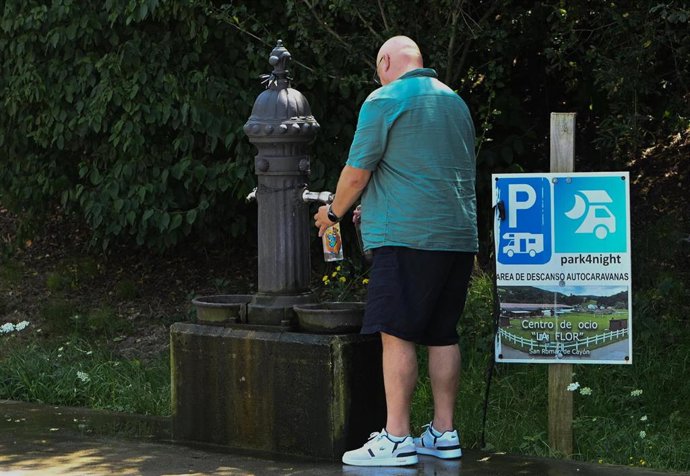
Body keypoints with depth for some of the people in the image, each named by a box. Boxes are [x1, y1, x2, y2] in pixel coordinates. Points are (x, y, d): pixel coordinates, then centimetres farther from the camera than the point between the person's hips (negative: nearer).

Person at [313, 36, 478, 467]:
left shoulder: (384, 100, -4)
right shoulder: (457, 102, 19)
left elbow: (356, 173, -5)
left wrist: (334, 212, 15)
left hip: (408, 236, -8)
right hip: (459, 236, 8)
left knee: (397, 334, -8)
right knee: (442, 335, 11)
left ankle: (396, 439, -11)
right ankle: (444, 433, 14)